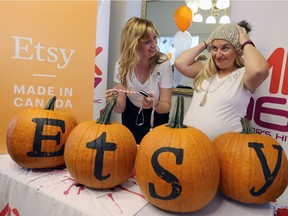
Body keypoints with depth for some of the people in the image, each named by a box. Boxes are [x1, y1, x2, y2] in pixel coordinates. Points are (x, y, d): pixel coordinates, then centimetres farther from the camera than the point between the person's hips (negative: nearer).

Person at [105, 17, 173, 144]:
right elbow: (120, 108, -17)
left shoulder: (163, 63, -24)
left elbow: (166, 106, -19)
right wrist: (115, 101, -38)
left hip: (156, 120, -1)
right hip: (131, 119, 2)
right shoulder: (122, 65, -18)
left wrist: (155, 104, -40)